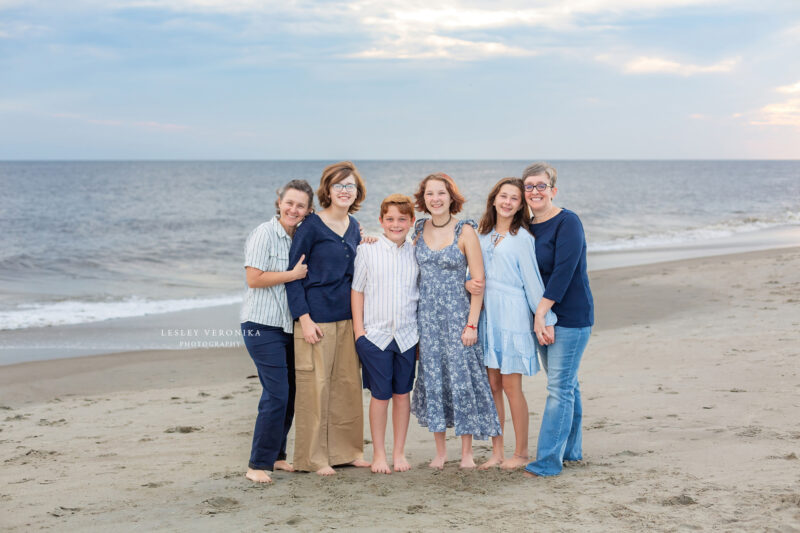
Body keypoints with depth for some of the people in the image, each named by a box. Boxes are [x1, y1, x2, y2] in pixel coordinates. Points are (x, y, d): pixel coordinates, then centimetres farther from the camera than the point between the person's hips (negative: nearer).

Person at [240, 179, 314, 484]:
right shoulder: (264, 234, -10)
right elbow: (254, 278, -16)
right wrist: (293, 274, -15)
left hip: (290, 325, 7)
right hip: (263, 324, -7)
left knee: (290, 392, 10)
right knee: (276, 394, -11)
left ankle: (276, 455, 23)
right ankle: (258, 464, -2)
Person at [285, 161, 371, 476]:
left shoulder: (354, 227, 11)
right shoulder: (311, 226, -8)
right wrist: (304, 318, -14)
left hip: (347, 319, 6)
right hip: (316, 317, -6)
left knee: (348, 383, 10)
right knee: (315, 385, -2)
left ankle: (347, 449, 22)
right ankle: (313, 458, 7)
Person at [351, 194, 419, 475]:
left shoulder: (416, 253, 6)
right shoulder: (367, 249, -1)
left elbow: (422, 292, 13)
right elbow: (357, 290, 2)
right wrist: (358, 330, -3)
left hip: (407, 334, 2)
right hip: (375, 334, -2)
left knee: (402, 394, 8)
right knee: (380, 395, 2)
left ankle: (399, 452, 19)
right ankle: (378, 454, 15)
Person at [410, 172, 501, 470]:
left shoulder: (465, 232, -7)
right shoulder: (418, 230, 5)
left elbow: (478, 281, -7)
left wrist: (472, 323, -11)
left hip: (457, 314, -3)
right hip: (426, 316, 3)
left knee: (462, 377, -2)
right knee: (432, 377, 6)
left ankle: (467, 452, 11)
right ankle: (440, 450, 17)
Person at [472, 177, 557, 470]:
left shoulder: (522, 238, -5)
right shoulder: (482, 234, 11)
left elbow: (533, 280, -6)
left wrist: (545, 319, -8)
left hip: (512, 315, -5)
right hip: (487, 315, 5)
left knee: (511, 386, -3)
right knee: (492, 385, 7)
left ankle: (521, 453, 8)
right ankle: (496, 452, 14)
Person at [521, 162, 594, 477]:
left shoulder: (567, 222, -13)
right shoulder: (528, 227, 10)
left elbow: (563, 272, -20)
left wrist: (541, 313, -20)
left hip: (570, 316, -8)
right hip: (543, 317, 8)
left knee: (560, 387, -7)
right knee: (566, 385, 16)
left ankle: (548, 461, -6)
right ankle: (571, 450, 26)